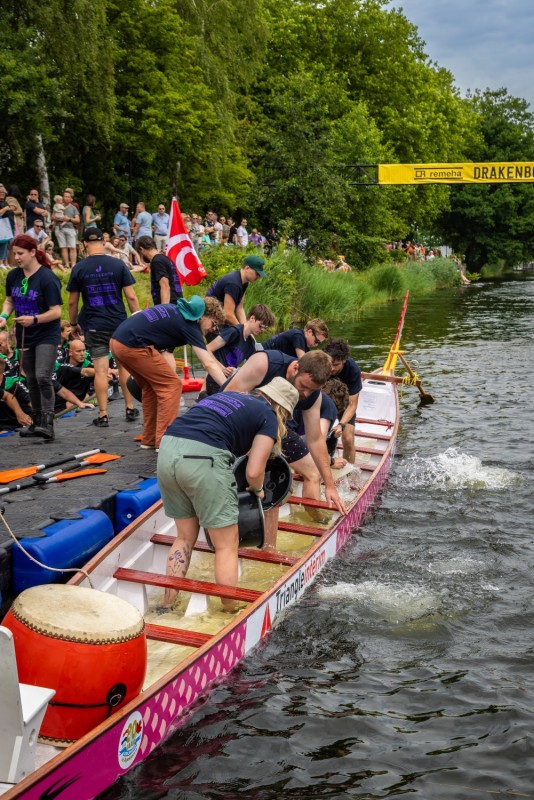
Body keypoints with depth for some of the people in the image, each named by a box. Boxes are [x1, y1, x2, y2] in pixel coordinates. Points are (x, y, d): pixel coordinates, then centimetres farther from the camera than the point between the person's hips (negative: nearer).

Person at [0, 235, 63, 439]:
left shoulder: (47, 278, -18)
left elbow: (56, 311, -18)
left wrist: (34, 319, -32)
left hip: (46, 335, -6)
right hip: (24, 336, 6)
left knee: (43, 377, -18)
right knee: (31, 380, 12)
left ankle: (47, 423, -15)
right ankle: (36, 422, 23)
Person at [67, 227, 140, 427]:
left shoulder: (79, 268, -1)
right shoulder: (118, 264, -3)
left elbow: (72, 302, 3)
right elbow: (131, 297, -4)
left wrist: (73, 322, 16)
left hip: (94, 326, 0)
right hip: (119, 324, 0)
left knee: (100, 370, 0)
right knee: (124, 365, 12)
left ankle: (103, 415, 2)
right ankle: (130, 409, 18)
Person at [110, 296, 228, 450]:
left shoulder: (175, 310, 21)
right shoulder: (189, 325, -3)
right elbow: (209, 363, -9)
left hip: (116, 341, 9)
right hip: (132, 345, -9)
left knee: (152, 386, 21)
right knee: (172, 385, -1)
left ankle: (149, 439, 23)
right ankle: (164, 441, -4)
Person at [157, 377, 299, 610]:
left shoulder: (228, 396, 31)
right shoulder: (268, 416, 12)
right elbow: (254, 472, 4)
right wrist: (257, 490, 25)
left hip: (167, 447, 7)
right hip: (202, 457, -7)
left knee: (185, 538, 22)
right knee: (227, 546, 8)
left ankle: (167, 606, 23)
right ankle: (230, 613, 11)